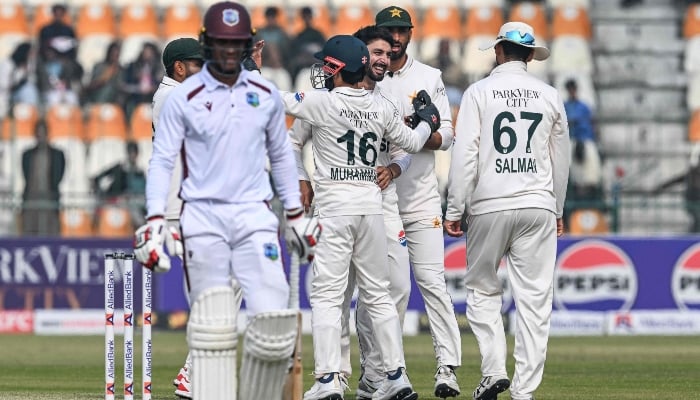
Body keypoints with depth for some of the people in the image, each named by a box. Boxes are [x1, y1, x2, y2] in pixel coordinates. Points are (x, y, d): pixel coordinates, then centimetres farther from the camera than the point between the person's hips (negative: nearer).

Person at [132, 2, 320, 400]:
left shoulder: (266, 94, 9)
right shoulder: (183, 98, -1)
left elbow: (281, 156, 19)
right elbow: (162, 161, 0)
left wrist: (296, 214, 19)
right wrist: (155, 220, -10)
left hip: (254, 216, 2)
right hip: (203, 218, -2)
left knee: (274, 315, -10)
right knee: (213, 323, -5)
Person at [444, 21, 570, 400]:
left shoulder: (479, 92, -1)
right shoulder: (550, 96, 8)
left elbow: (464, 155, -7)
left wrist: (454, 210, -3)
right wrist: (558, 209, 26)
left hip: (489, 205, -2)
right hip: (538, 205, 2)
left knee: (482, 289, 11)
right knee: (534, 298, 1)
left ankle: (494, 369, -4)